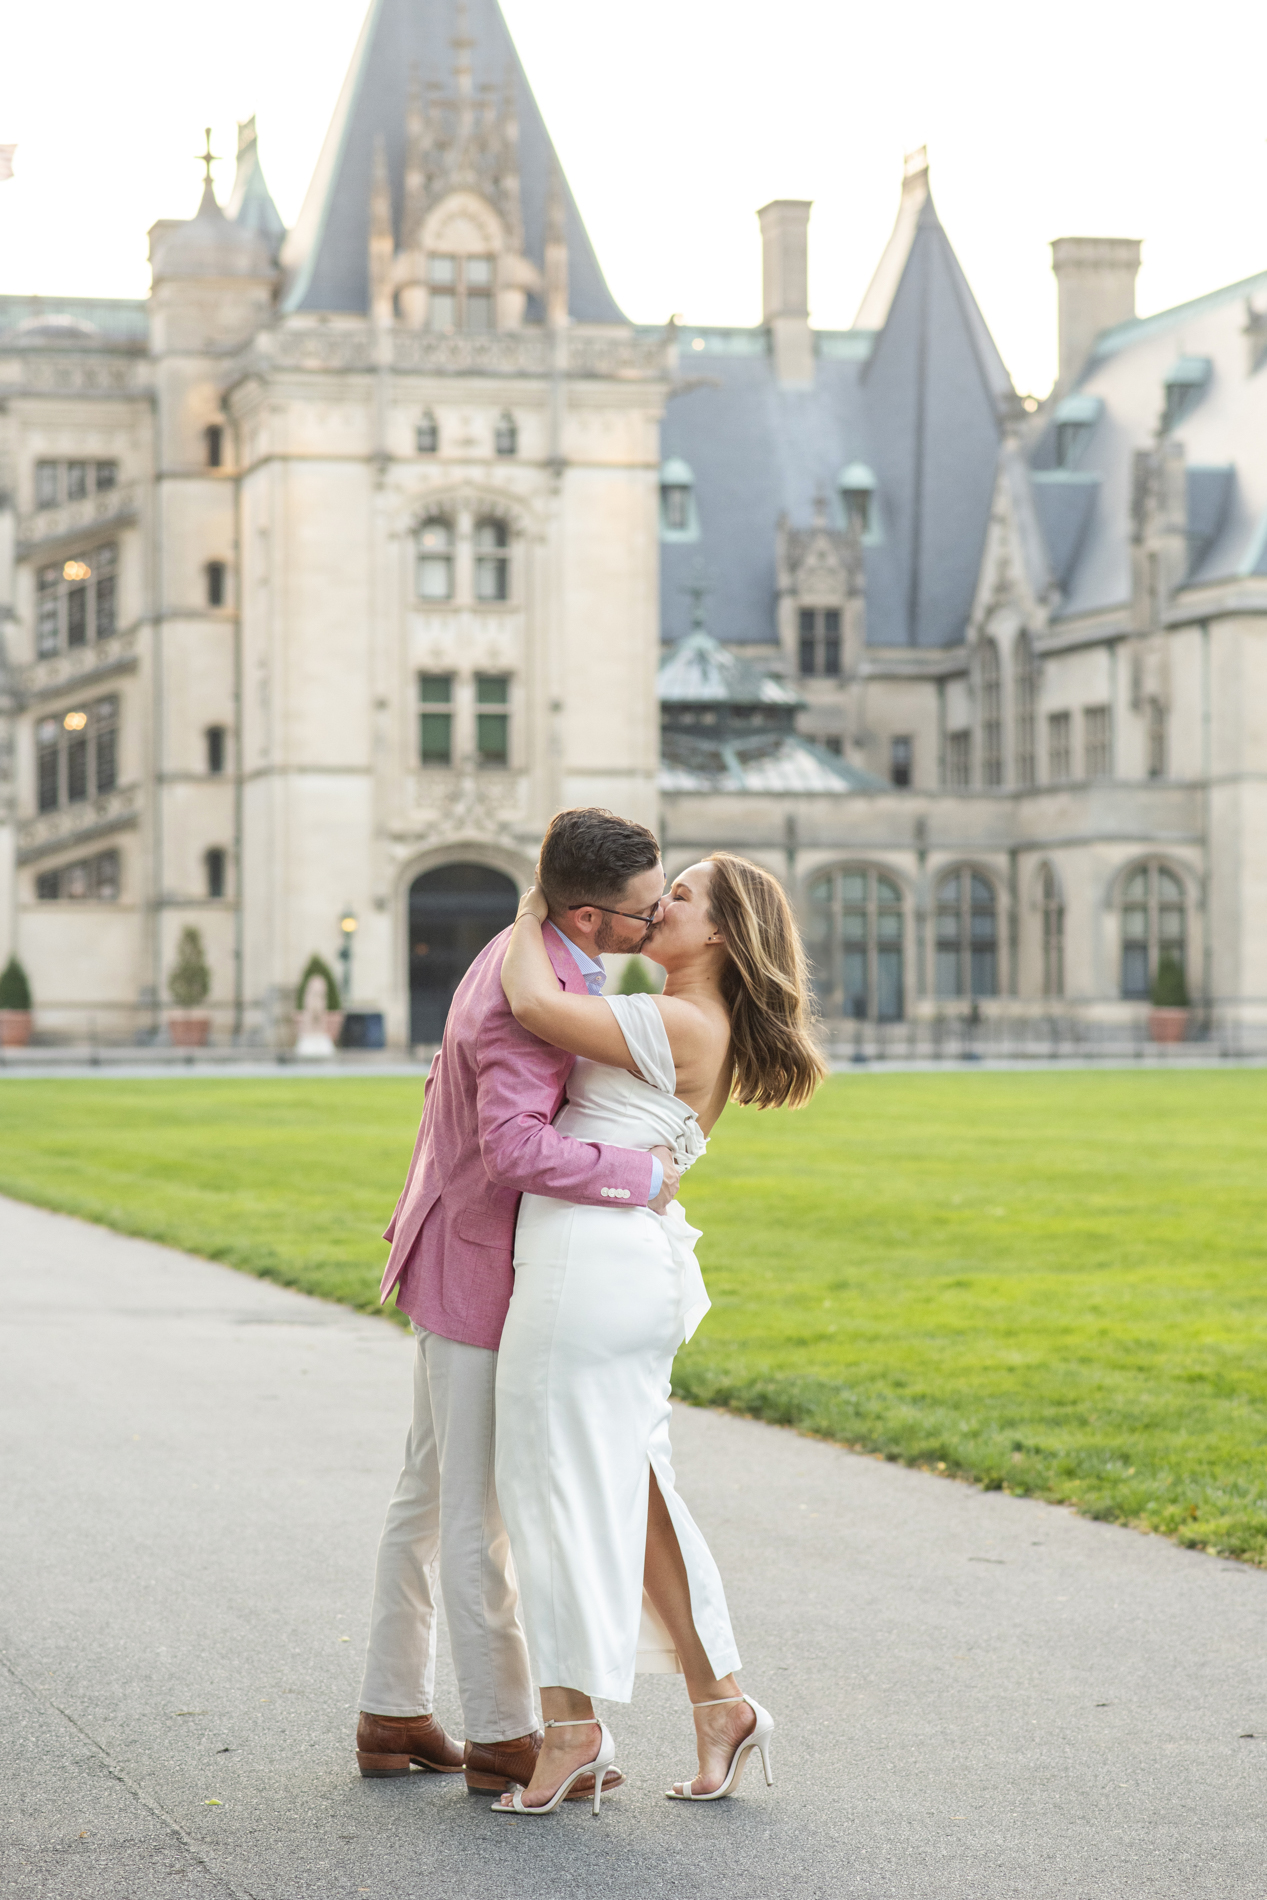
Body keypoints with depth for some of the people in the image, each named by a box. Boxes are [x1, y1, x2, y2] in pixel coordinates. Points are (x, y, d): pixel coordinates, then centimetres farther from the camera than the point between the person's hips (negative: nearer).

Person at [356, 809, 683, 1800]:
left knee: (433, 1490, 14)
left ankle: (393, 1713, 22)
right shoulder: (529, 1002, -27)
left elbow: (464, 1092, 17)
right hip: (479, 1271, -10)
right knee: (483, 1509, -1)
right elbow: (516, 1147, -42)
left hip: (464, 1258, 10)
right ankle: (502, 1735, 7)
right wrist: (641, 1175, -31)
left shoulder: (530, 950, 4)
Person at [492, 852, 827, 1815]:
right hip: (630, 1265, 10)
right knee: (632, 1493, 13)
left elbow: (535, 1004, -22)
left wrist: (530, 918, -5)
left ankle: (572, 1727, 6)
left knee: (562, 1489, -1)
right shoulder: (703, 1036, 17)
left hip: (588, 1257, -10)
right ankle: (721, 1705, 15)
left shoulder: (680, 1025, -14)